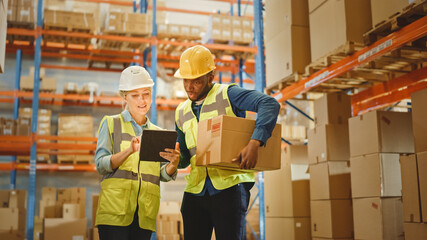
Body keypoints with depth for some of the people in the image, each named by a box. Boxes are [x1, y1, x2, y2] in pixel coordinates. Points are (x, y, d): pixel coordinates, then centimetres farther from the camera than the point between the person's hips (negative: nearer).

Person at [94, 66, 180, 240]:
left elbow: (164, 175, 7)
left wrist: (174, 163, -15)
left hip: (145, 213, 3)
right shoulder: (111, 123, 8)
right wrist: (129, 151, -20)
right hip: (115, 210, -3)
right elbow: (101, 164, -3)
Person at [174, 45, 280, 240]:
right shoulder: (181, 113, 15)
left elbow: (269, 104, -18)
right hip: (195, 190, 6)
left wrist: (254, 142, -31)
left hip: (229, 185, -5)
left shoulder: (227, 95, -3)